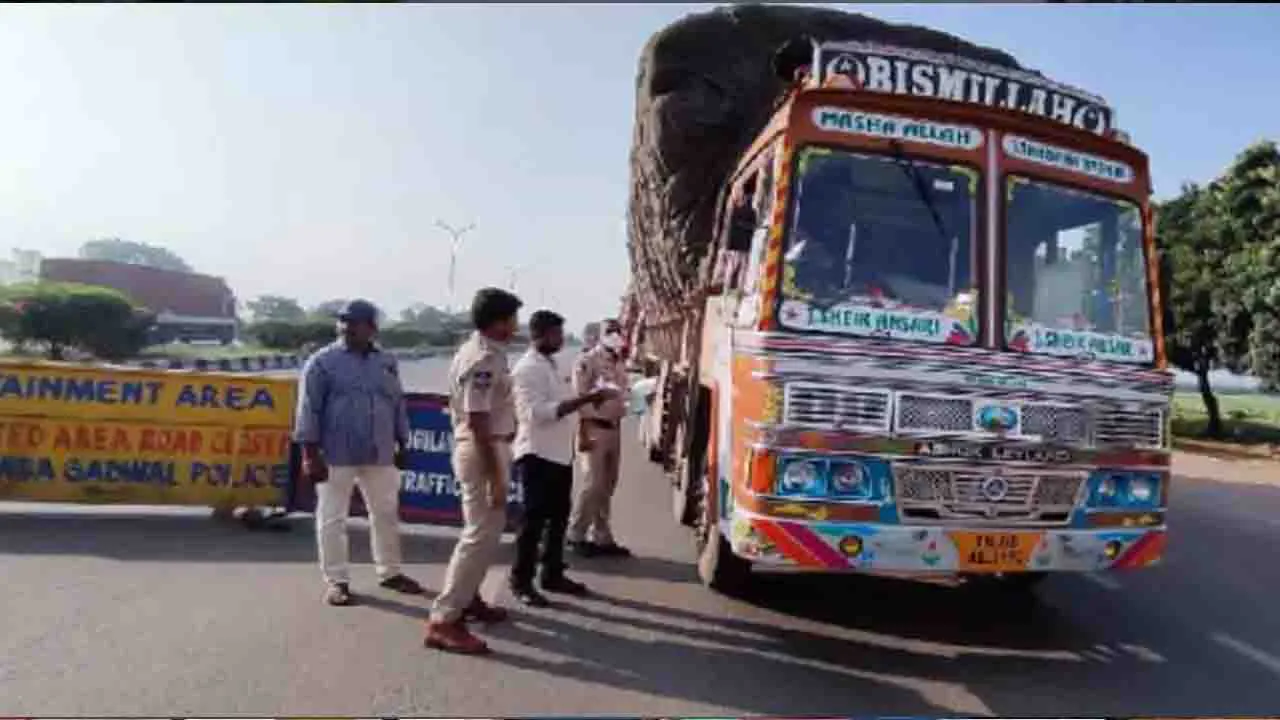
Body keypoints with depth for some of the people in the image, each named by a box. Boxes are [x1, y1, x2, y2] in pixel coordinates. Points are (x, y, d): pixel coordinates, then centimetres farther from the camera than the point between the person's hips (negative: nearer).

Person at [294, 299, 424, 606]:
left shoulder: (387, 362, 10)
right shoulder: (323, 361, -4)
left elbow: (398, 405, 16)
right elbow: (309, 410, -7)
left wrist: (402, 445, 14)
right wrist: (311, 453, -12)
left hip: (380, 456, 4)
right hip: (336, 456, -4)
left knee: (387, 514, 13)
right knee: (332, 519, 4)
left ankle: (390, 572, 28)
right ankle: (336, 581, 17)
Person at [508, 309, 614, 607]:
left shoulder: (554, 366, 14)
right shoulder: (526, 369, -15)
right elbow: (538, 412, -26)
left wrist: (588, 398, 8)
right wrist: (585, 399, -28)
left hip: (560, 455, 9)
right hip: (537, 455, -9)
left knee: (559, 518, 15)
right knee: (534, 521, -1)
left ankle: (553, 574, 28)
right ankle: (521, 581, 12)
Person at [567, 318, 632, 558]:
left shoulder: (619, 365, 15)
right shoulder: (587, 361, -9)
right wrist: (583, 433, -19)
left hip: (614, 429, 8)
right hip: (594, 428, -8)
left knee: (607, 486, 10)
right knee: (593, 484, -9)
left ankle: (602, 538, 18)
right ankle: (576, 536, 6)